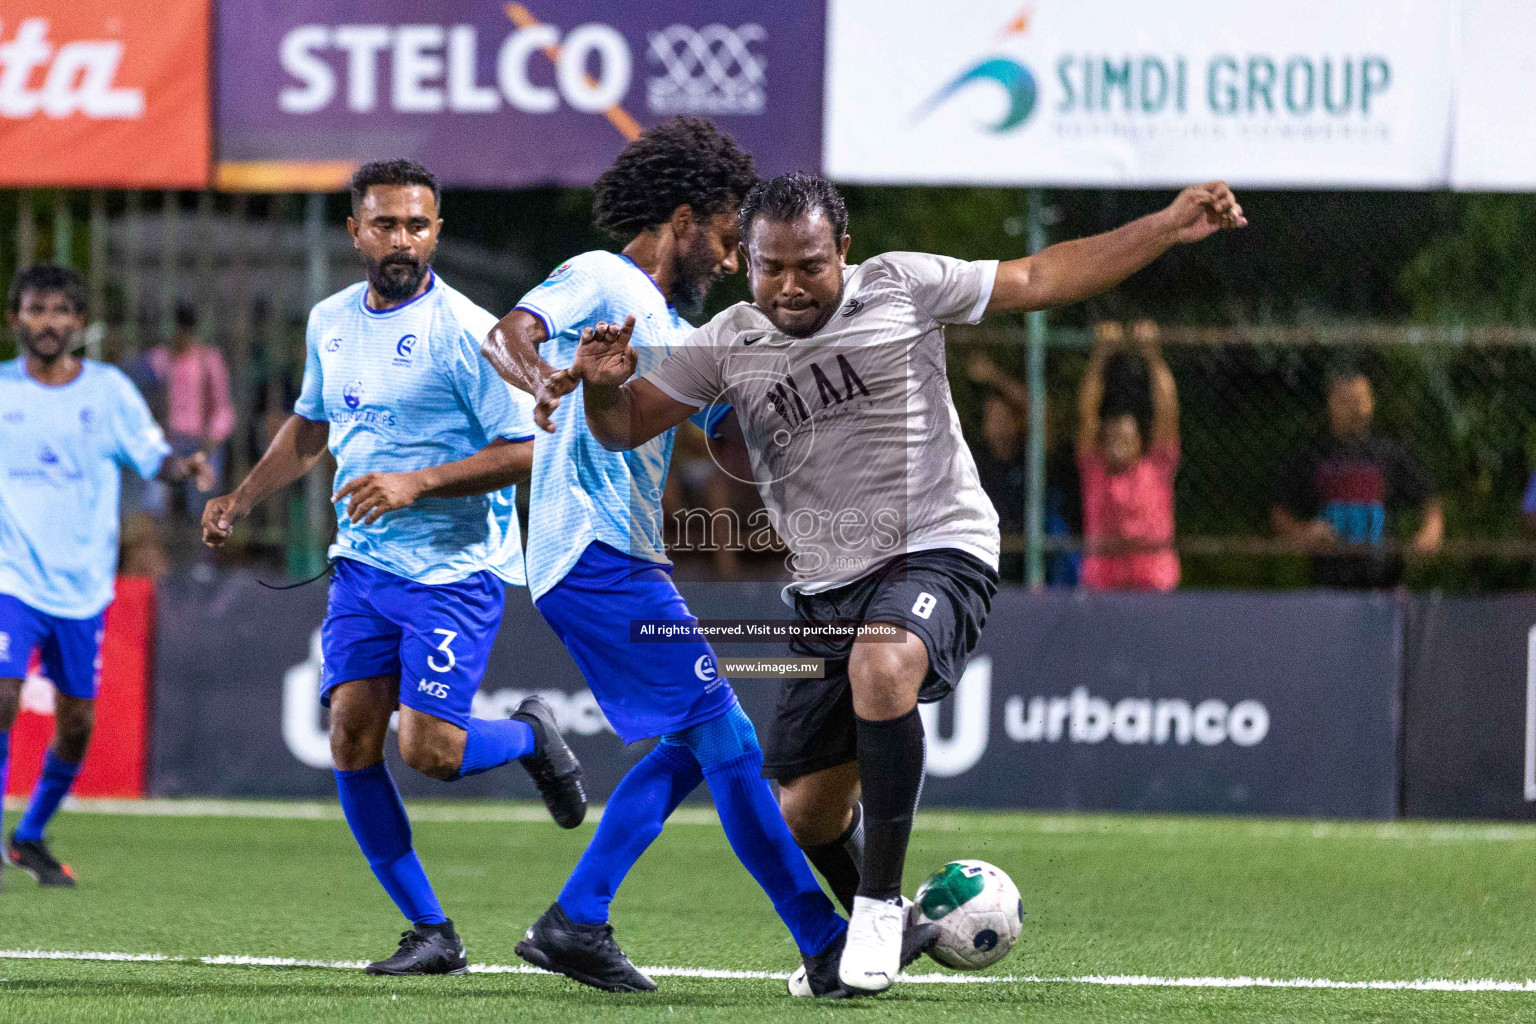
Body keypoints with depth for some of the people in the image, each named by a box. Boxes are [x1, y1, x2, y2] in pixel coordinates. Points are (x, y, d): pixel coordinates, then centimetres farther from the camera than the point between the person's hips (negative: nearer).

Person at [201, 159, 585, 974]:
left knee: (428, 750, -14)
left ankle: (530, 737, 21)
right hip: (361, 564, 6)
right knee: (352, 739, -4)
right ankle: (430, 933, 6)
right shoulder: (330, 321, 9)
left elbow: (523, 451, -15)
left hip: (454, 568, -6)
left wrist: (417, 484, -23)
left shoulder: (466, 332, -13)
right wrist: (241, 499, 18)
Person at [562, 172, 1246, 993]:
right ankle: (862, 921, 38)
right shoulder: (728, 344, 5)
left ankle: (879, 904, -23)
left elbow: (1040, 279, 3)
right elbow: (623, 428, 7)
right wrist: (602, 386, -17)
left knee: (880, 666, -37)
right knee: (804, 817, 3)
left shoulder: (902, 288, -2)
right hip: (827, 586, 5)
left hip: (939, 550, -5)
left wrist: (1172, 226, -2)